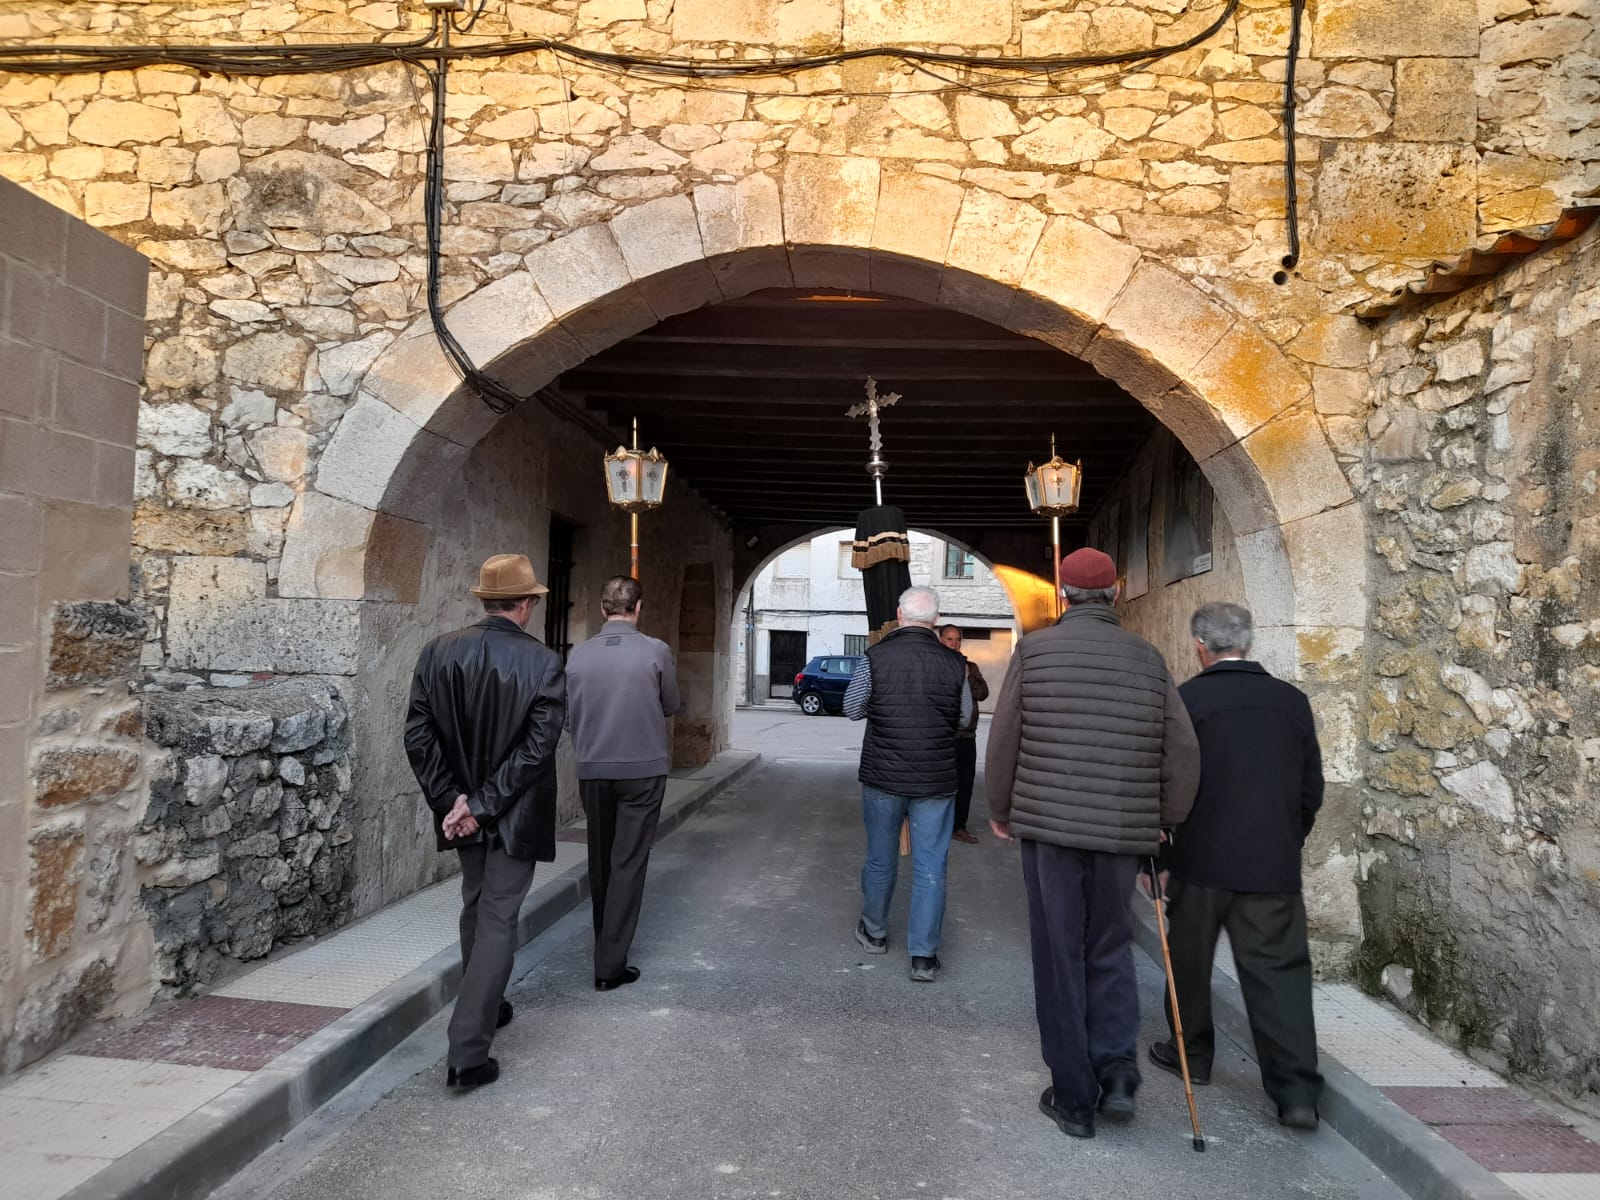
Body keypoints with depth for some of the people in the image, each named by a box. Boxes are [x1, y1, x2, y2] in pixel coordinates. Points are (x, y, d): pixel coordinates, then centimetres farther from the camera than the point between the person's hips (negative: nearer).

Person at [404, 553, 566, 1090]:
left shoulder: (437, 652, -4)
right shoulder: (543, 663, -16)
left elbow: (418, 736, -6)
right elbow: (537, 749, -20)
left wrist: (453, 800, -5)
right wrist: (481, 804, -15)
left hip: (460, 808, 5)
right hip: (515, 814, -4)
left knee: (475, 907, 23)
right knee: (498, 919, 3)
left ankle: (484, 1007, 41)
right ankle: (468, 1052, 2)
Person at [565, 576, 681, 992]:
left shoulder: (578, 656, -2)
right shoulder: (656, 651, -10)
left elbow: (572, 716, 8)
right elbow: (671, 706, 5)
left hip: (592, 771, 3)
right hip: (642, 770, -3)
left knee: (601, 861, 17)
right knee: (629, 864, 1)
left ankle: (606, 947, 32)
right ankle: (610, 964, 1)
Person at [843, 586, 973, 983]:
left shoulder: (875, 659, -10)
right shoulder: (954, 663, -7)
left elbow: (852, 709, 1)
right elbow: (964, 717, 5)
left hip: (882, 777, 0)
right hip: (936, 782, 0)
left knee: (880, 859, 17)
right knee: (930, 866, 7)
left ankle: (874, 932, 34)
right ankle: (924, 956, 9)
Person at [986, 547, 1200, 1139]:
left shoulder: (1035, 650, -3)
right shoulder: (1147, 657, 3)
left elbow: (1003, 738, -2)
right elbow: (1183, 750, 3)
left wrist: (1001, 812, 12)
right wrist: (1163, 820, 17)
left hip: (1048, 825, -2)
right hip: (1122, 830, 2)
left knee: (1060, 958, 8)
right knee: (1111, 950, 20)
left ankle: (1074, 1099, 15)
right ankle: (1117, 1068, 7)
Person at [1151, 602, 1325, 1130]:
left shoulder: (1185, 699, -10)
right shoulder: (1292, 700, 2)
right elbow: (1312, 787, 8)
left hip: (1202, 859, -3)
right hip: (1275, 865, 3)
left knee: (1190, 960, 16)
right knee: (1279, 970, 6)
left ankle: (1191, 1053, 31)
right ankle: (1297, 1091, 3)